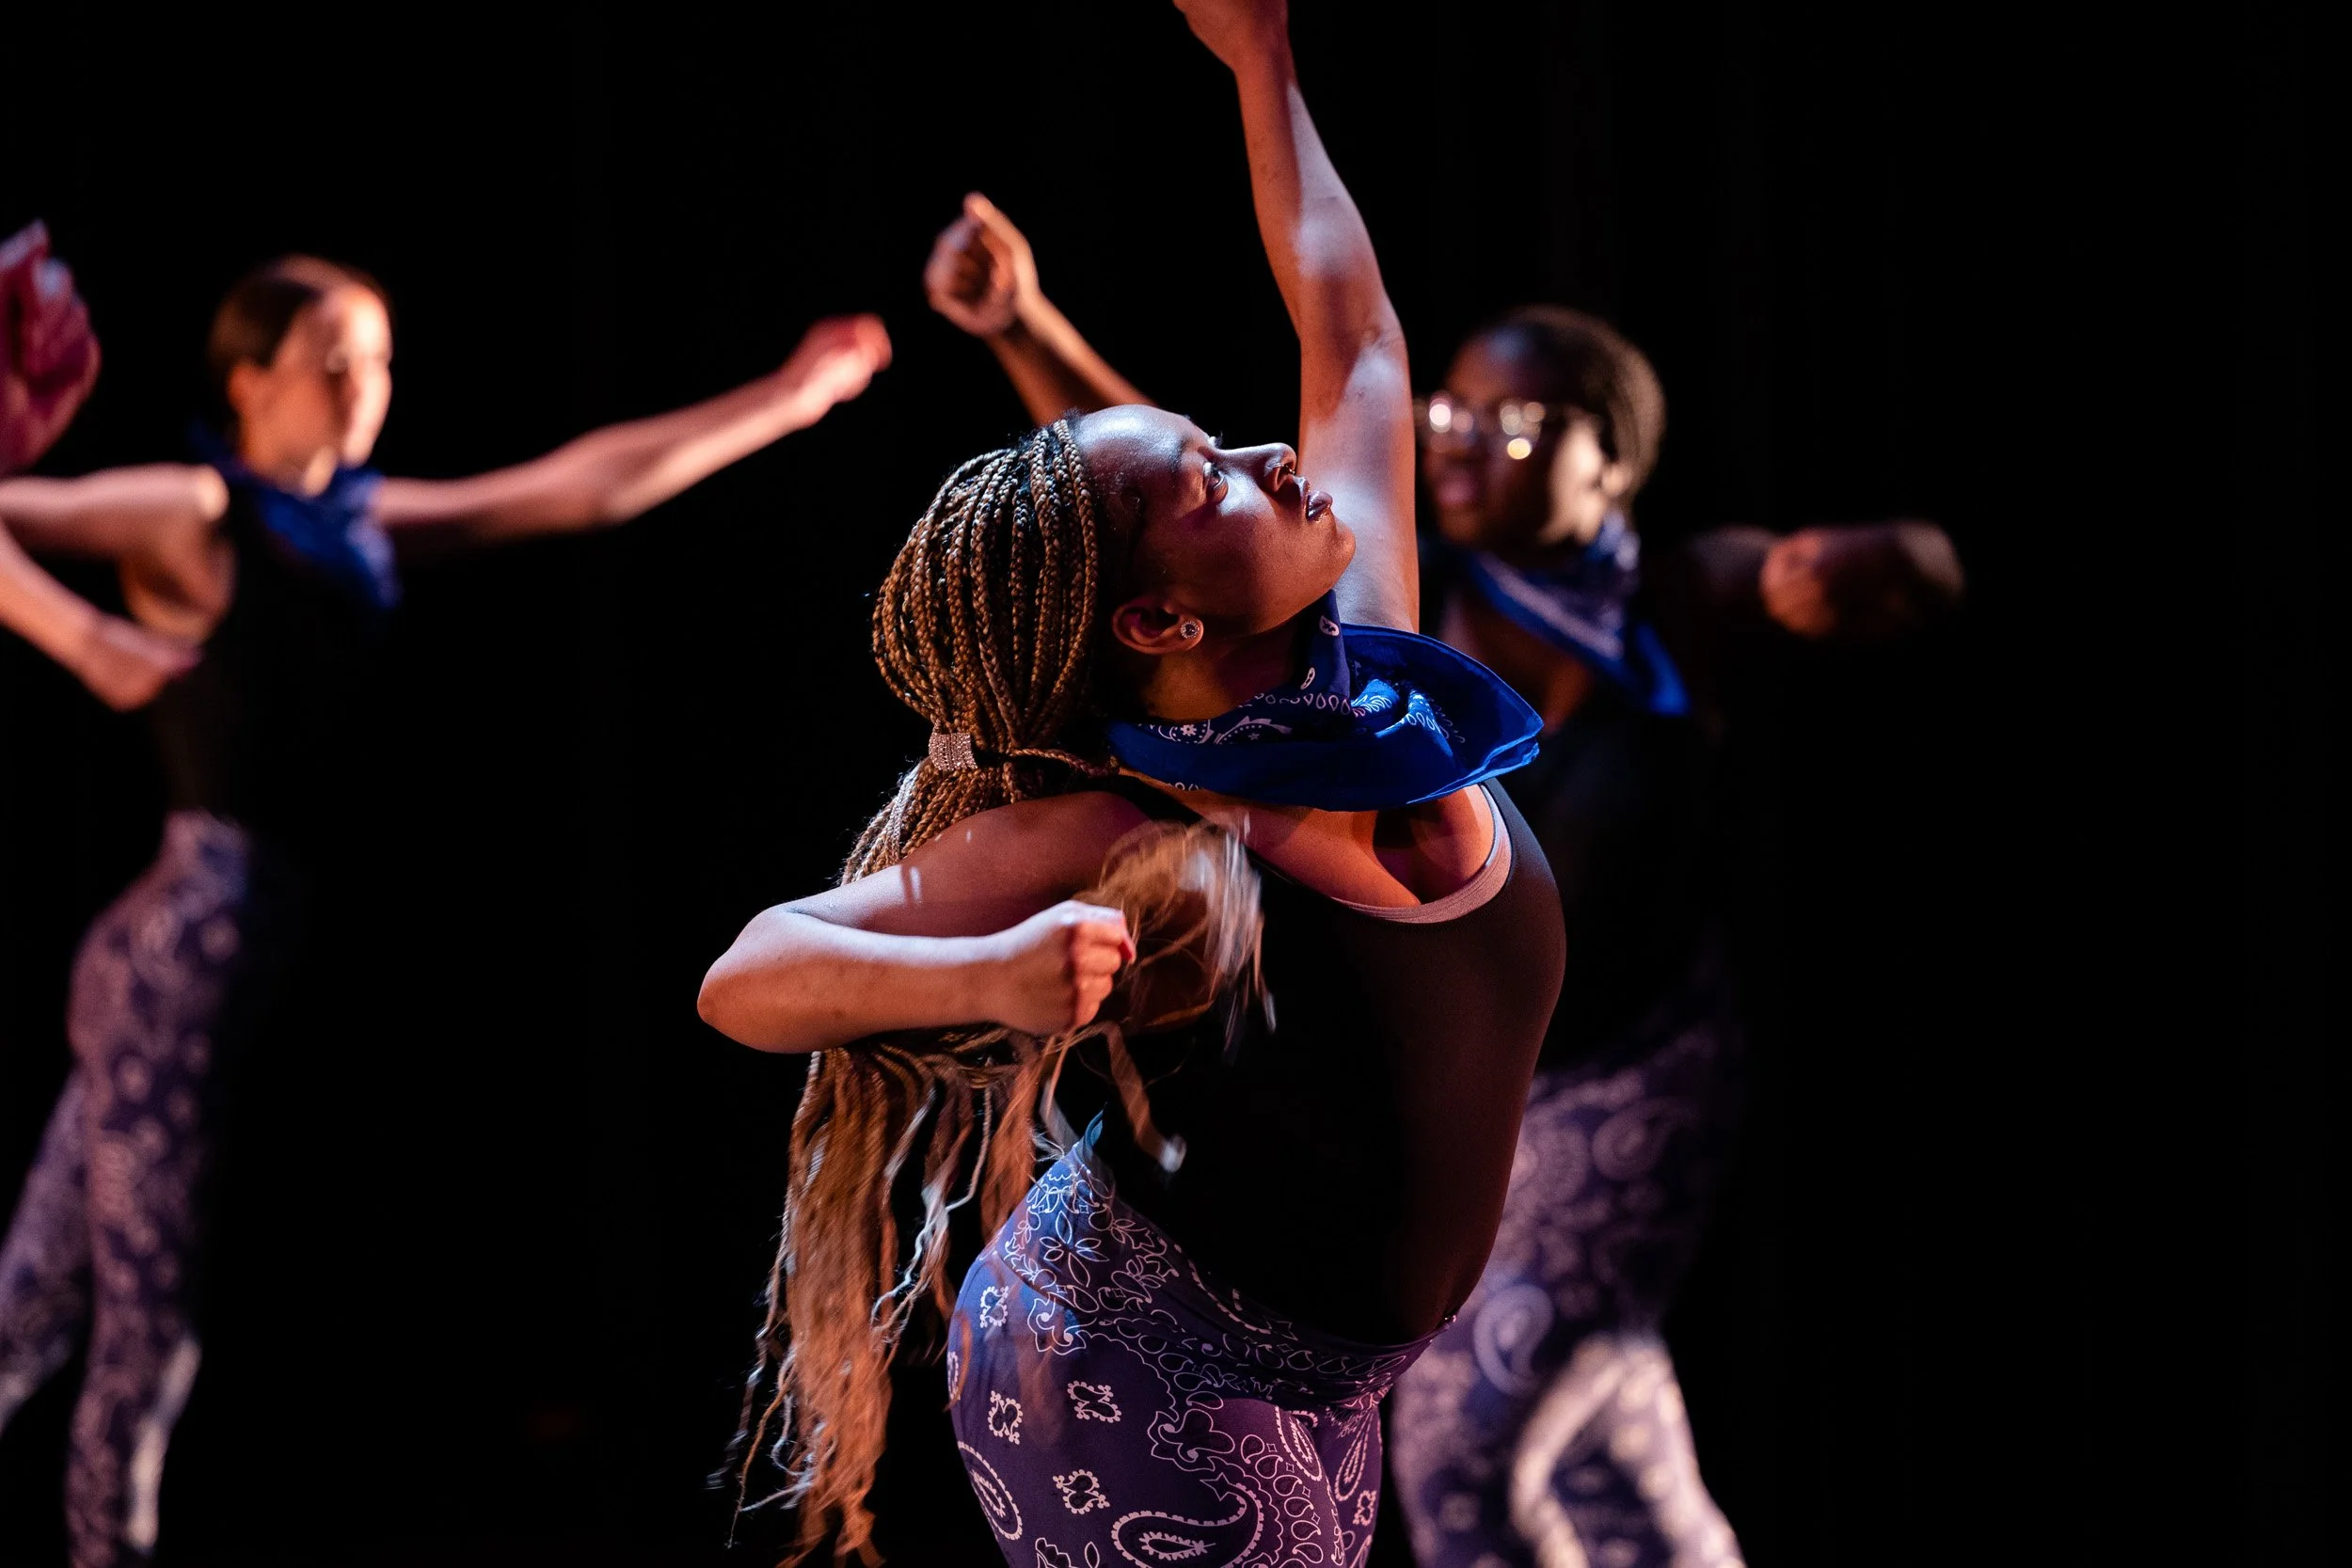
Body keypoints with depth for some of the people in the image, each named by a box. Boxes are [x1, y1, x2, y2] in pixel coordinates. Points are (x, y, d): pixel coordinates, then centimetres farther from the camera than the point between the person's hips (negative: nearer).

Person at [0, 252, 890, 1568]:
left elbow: (590, 484, 18)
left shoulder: (369, 522, 15)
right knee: (148, 1315, -5)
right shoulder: (194, 518, -5)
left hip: (270, 947, 7)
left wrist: (785, 401, 20)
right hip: (193, 940, -7)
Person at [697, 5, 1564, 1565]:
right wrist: (991, 974, -41)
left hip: (1300, 1378, 8)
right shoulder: (1126, 837, -24)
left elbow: (1354, 337, 11)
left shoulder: (1370, 660, -5)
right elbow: (746, 977, -24)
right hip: (1139, 1399, -8)